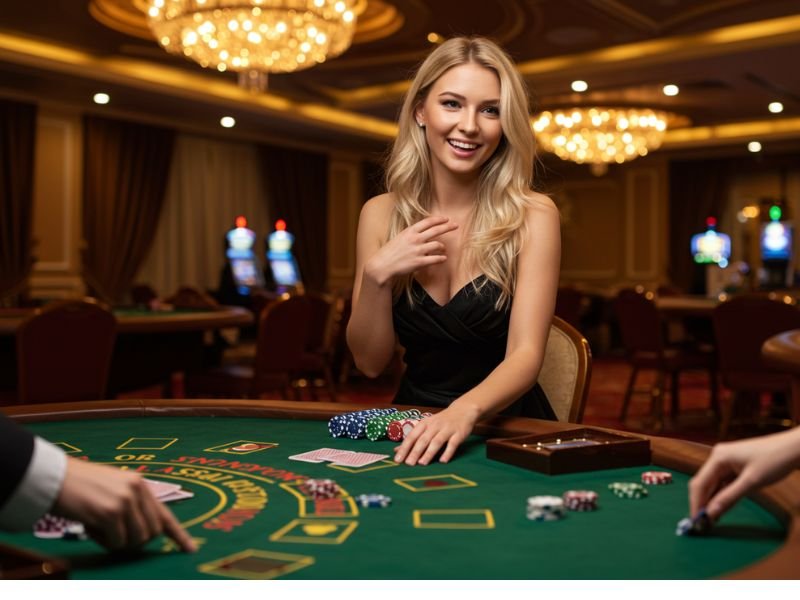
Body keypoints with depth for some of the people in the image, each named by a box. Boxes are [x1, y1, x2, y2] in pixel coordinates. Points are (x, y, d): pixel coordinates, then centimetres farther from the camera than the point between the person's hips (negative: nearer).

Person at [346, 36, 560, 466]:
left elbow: (525, 354, -16)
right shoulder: (381, 214, 0)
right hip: (415, 426, 3)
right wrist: (377, 276, -16)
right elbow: (370, 363, 1)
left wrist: (466, 410, -35)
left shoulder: (532, 216, -8)